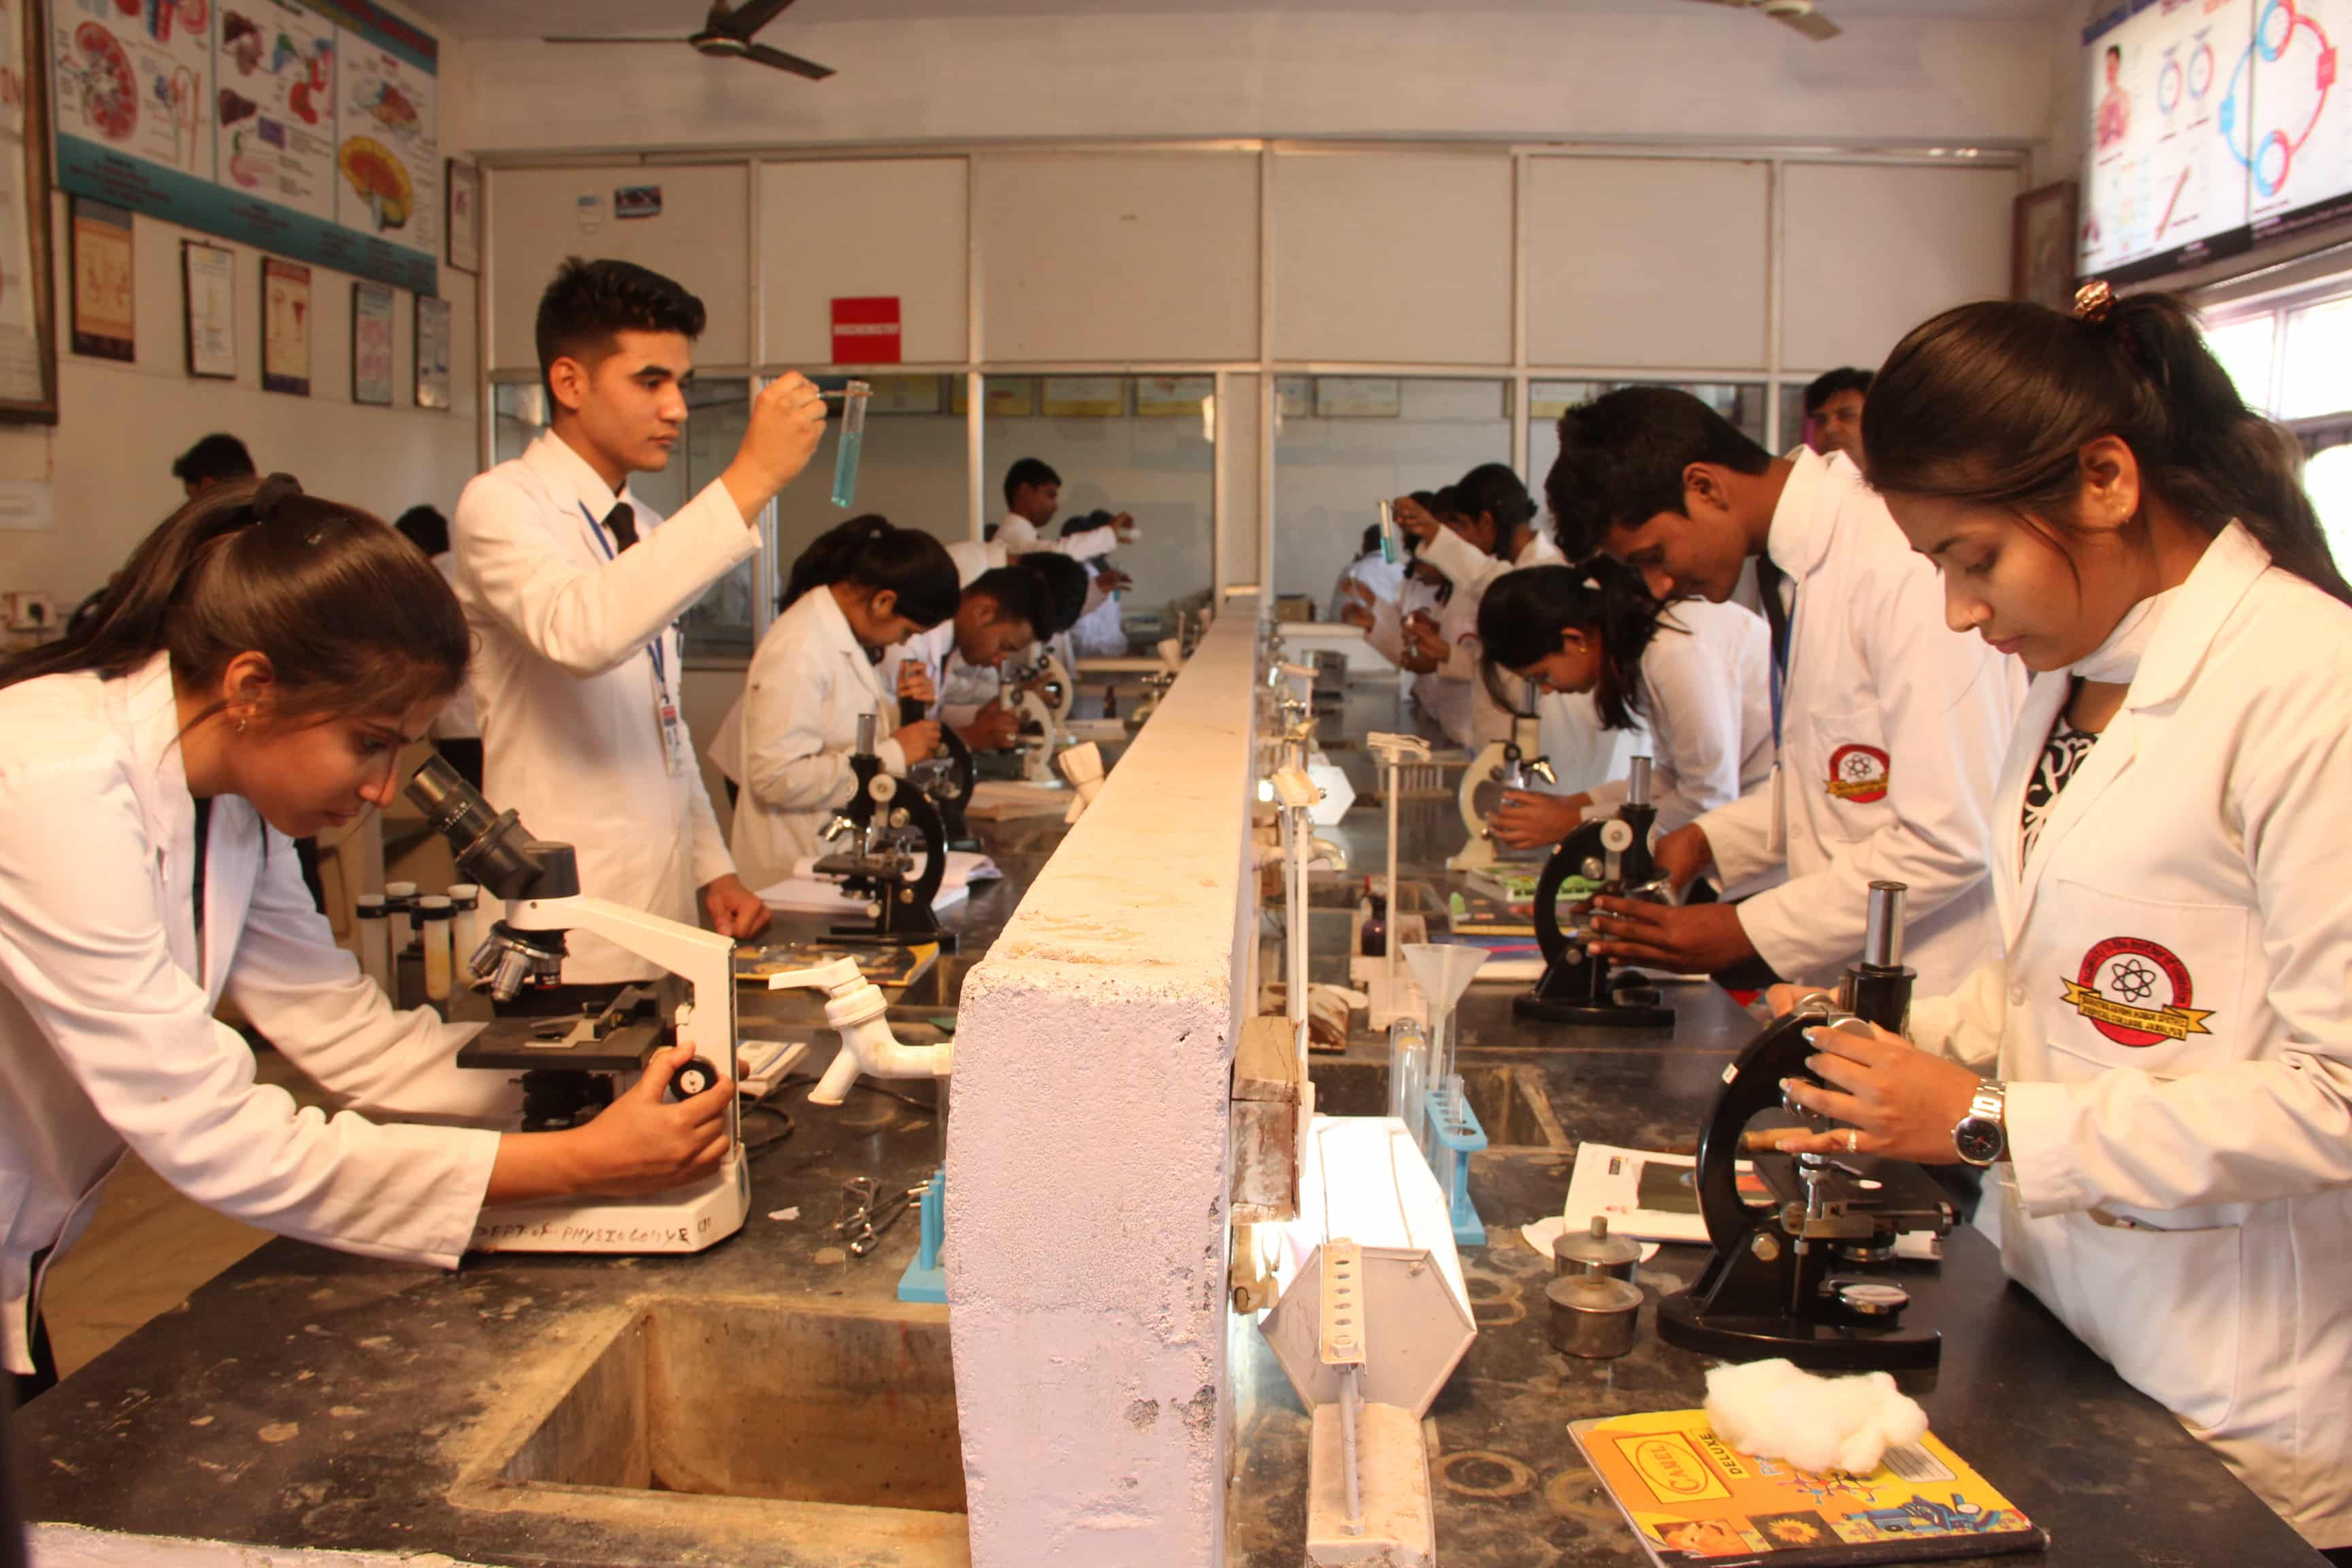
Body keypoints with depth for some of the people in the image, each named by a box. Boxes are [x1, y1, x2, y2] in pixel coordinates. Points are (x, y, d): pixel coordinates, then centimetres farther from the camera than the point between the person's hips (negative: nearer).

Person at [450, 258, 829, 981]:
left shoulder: (644, 531, 14)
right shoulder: (502, 504, -10)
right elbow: (577, 631, -33)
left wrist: (713, 866, 12)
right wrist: (748, 480, -33)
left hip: (664, 903, 7)